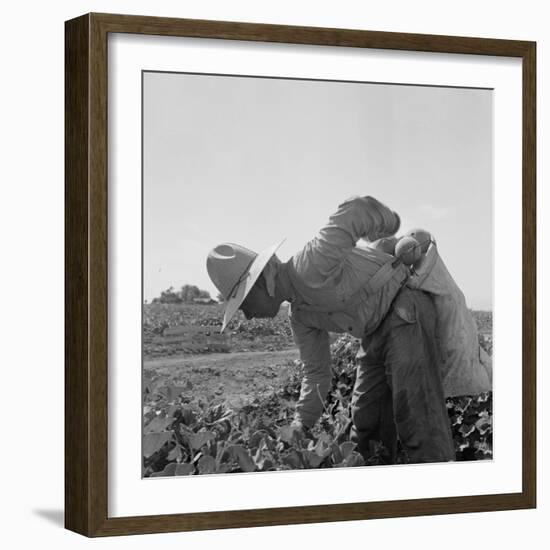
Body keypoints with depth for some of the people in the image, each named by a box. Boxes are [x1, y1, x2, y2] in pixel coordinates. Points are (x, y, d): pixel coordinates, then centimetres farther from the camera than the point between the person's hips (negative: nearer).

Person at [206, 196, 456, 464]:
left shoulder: (311, 266, -23)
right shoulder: (299, 315, 8)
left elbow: (358, 209, -28)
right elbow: (317, 372, 14)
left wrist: (388, 224, -7)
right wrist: (300, 427, 6)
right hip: (377, 334, 10)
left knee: (417, 419, -15)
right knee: (364, 424, 10)